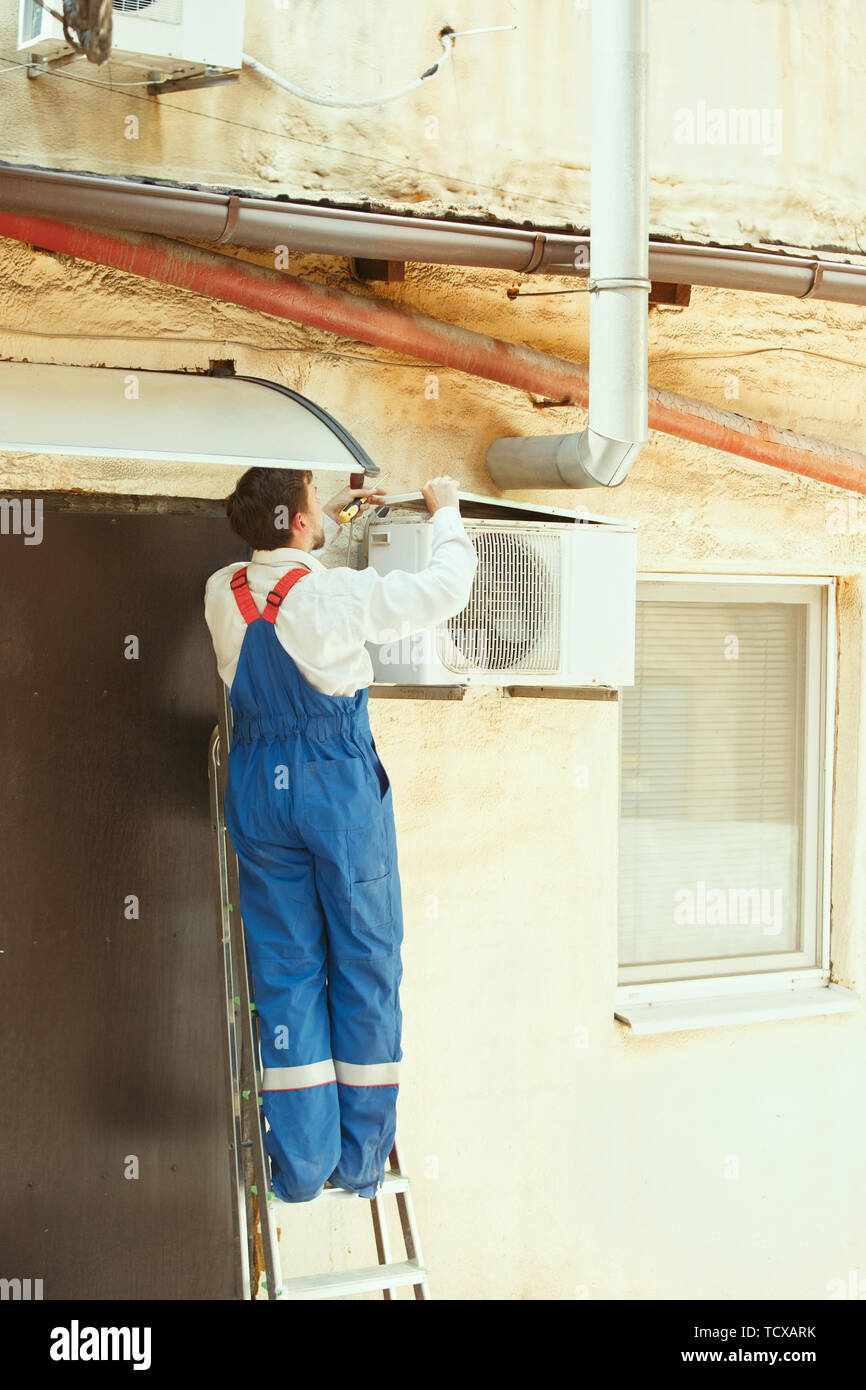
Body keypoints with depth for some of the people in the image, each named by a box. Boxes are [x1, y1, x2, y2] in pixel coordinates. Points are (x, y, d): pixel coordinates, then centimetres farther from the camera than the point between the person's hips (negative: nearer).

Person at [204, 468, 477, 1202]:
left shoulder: (223, 594, -1)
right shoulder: (339, 595, -17)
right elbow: (446, 589, -7)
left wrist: (334, 518, 26)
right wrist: (446, 513, 9)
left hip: (260, 788, 5)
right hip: (341, 785, -4)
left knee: (286, 969, 8)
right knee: (365, 964, 7)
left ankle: (302, 1164, 8)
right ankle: (362, 1160, 10)